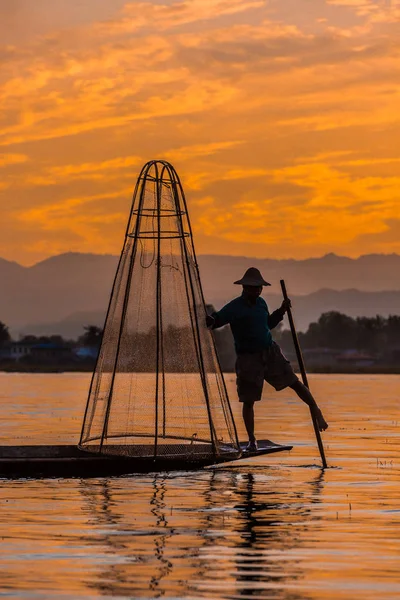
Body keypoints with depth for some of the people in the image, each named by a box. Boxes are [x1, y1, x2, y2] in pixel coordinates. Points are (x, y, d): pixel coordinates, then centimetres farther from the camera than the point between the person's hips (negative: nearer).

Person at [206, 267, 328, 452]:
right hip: (248, 358, -5)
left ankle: (316, 411, 14)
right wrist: (210, 320, -37)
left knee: (294, 382, -2)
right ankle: (252, 440, 10)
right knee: (248, 400, -1)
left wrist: (282, 310, 15)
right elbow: (215, 320, -15)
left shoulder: (261, 303, 10)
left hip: (270, 352, 5)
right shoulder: (234, 307, -9)